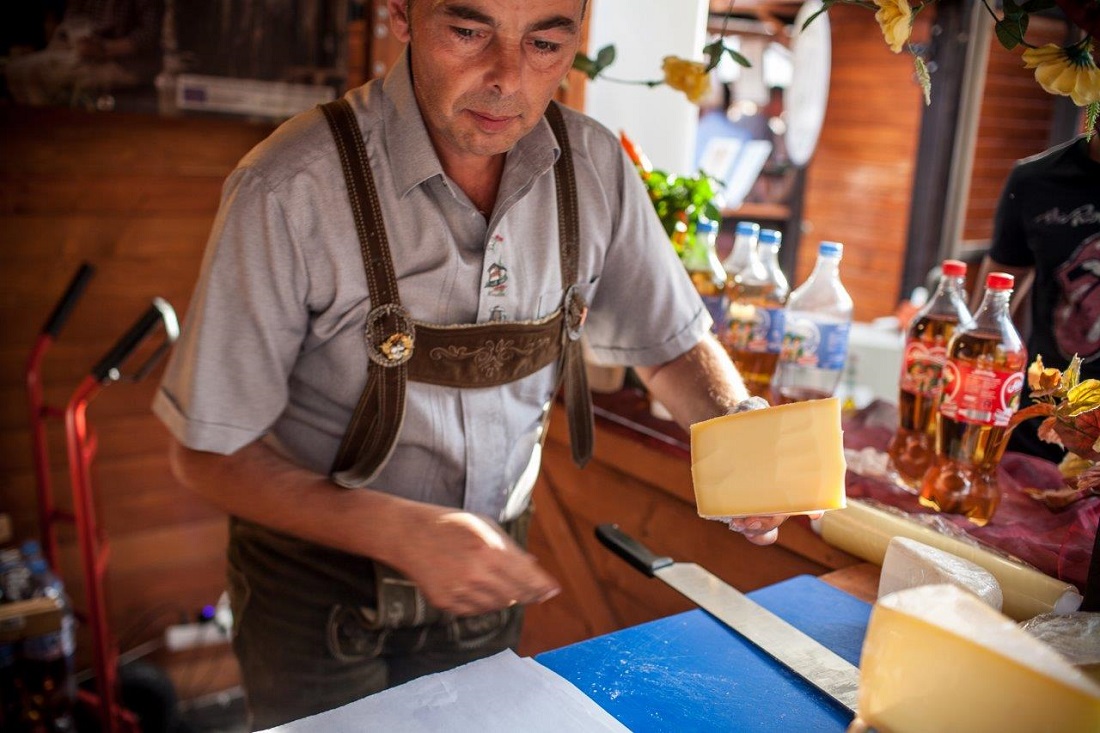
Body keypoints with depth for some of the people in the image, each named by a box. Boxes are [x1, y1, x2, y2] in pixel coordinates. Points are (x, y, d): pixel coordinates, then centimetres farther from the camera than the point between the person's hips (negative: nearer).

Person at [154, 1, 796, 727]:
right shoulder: (291, 189, -26)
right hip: (322, 586, -3)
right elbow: (208, 453, -19)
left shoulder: (593, 166, -12)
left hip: (486, 567, 4)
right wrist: (398, 532, -32)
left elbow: (672, 342, 1)